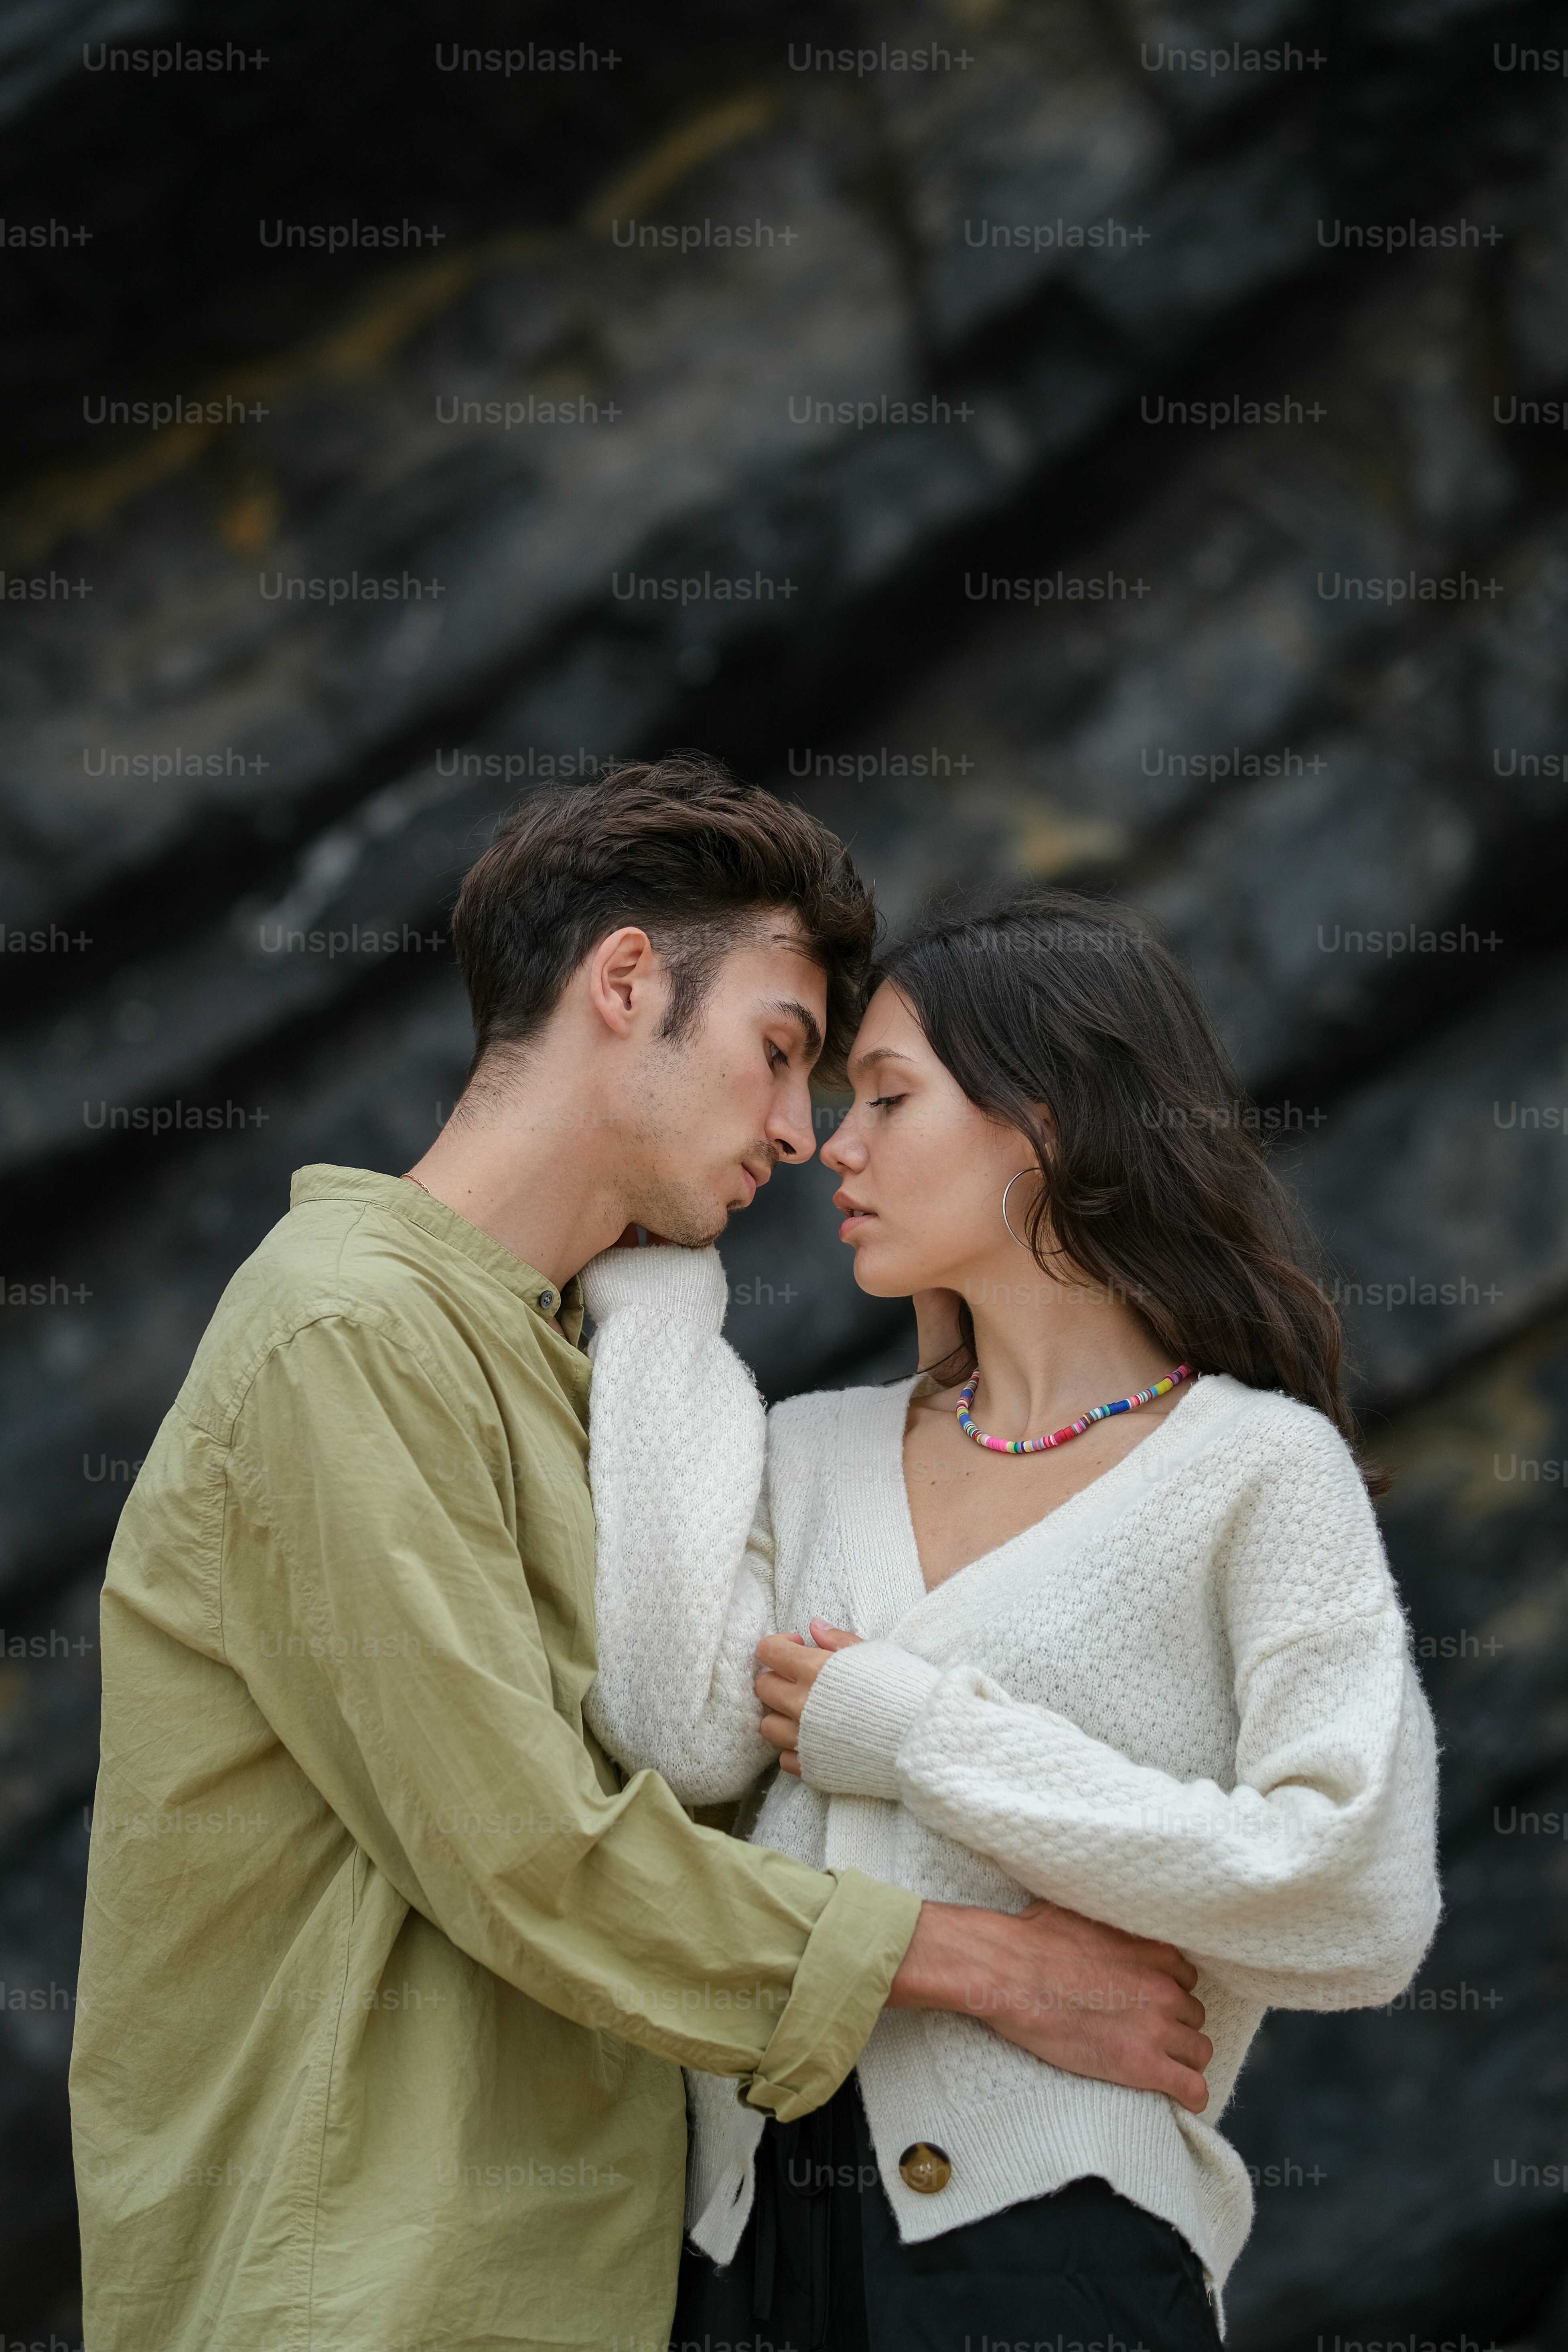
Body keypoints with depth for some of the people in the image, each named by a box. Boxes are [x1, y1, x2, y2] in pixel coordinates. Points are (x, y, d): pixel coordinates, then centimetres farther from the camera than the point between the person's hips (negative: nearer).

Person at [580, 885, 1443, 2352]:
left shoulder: (1255, 1465, -3)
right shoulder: (816, 1453, 12)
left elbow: (1359, 1912, -13)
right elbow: (680, 1733, -7)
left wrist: (921, 1738, -10)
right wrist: (660, 1297, 2)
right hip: (752, 2215, 5)